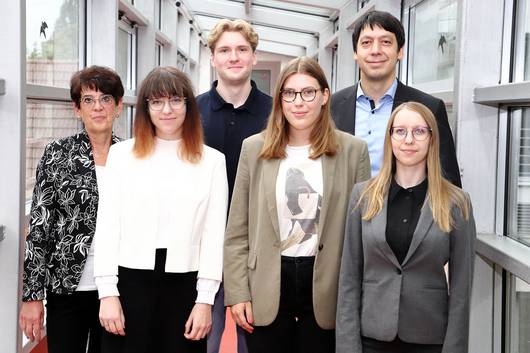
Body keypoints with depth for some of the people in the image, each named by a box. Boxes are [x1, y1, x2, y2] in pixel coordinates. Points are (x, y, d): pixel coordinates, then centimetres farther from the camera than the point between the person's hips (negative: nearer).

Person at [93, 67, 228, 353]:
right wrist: (108, 292, -4)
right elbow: (106, 225, 2)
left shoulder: (212, 160, 3)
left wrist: (205, 299, -4)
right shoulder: (121, 154, 4)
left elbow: (214, 233, 1)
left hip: (184, 284, 0)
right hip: (130, 280, 0)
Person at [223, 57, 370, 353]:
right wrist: (237, 293, -2)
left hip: (326, 289, 0)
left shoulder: (353, 150, -1)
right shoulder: (254, 148, 2)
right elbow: (237, 231, 3)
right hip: (266, 287, 1)